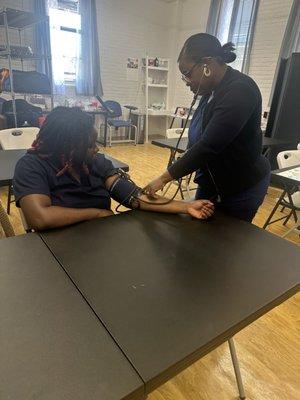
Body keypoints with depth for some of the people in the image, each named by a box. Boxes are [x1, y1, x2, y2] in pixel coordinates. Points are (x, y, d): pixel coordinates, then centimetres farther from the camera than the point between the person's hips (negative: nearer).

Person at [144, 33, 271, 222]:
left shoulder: (240, 91, -24)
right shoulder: (211, 90, 1)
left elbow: (209, 145, -30)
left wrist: (164, 178, -26)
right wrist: (182, 168, 4)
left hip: (241, 187, -7)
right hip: (211, 181, 8)